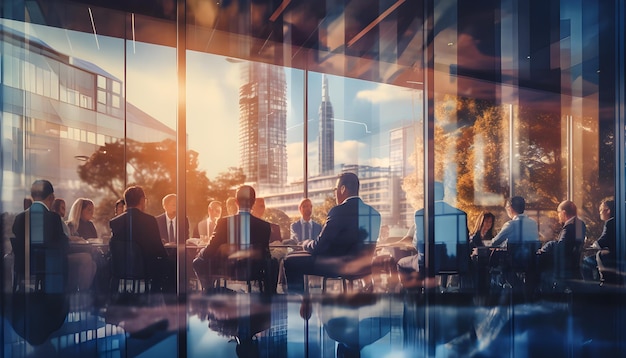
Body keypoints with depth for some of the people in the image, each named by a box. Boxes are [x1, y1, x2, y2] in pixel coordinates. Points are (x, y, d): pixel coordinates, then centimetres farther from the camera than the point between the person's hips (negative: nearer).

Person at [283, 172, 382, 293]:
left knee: (290, 261, 8)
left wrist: (306, 243, 7)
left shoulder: (339, 211, -18)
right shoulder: (374, 213, 4)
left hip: (338, 265, -8)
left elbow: (319, 246, -16)